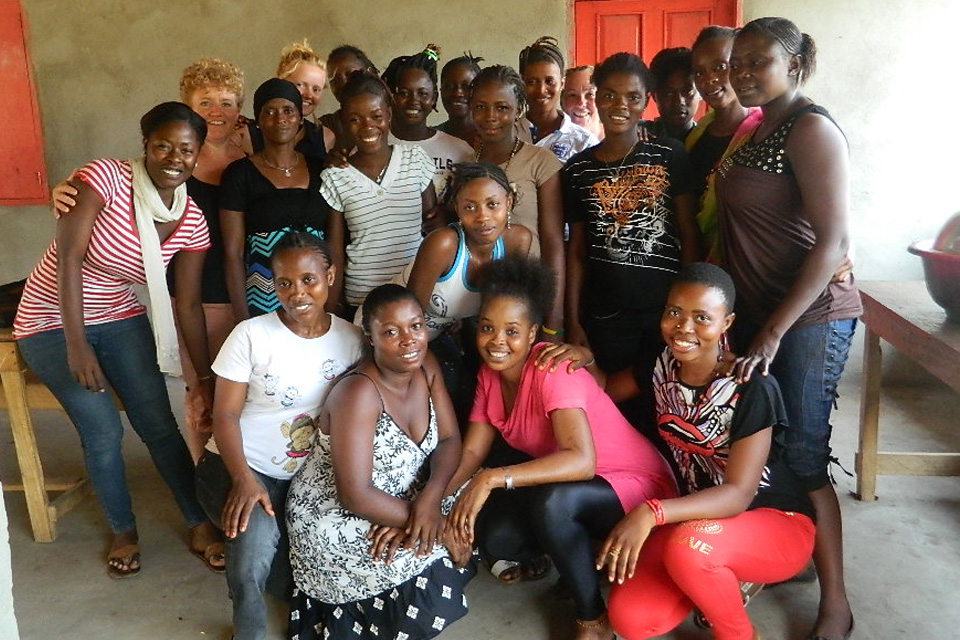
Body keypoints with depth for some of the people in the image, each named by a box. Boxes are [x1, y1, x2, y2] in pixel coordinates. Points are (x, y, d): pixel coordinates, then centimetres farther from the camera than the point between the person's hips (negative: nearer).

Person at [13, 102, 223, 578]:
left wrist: (207, 381, -3)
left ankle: (200, 525, 17)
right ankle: (123, 532, 17)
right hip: (52, 323, -3)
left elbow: (188, 306, -4)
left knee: (159, 424, -1)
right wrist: (76, 344, -32)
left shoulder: (192, 222, -8)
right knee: (104, 431, -8)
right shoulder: (106, 178, -22)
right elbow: (69, 257, -26)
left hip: (120, 319, 4)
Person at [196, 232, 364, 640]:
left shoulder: (351, 340, -2)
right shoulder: (251, 335, -12)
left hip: (309, 477, 3)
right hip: (238, 466, -3)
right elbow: (225, 415, -10)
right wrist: (243, 480, -23)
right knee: (257, 536, -32)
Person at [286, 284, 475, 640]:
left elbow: (449, 440, -5)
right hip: (333, 517, -8)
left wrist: (431, 497, -24)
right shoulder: (358, 393, -27)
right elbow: (356, 495, -30)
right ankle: (353, 610, 9)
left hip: (398, 501, 8)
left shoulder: (426, 367, -6)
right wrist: (429, 524, -24)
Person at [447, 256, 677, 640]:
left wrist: (492, 479, -44)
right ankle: (579, 557, 12)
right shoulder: (491, 373, -3)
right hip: (571, 485, 7)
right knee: (493, 537, -16)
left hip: (636, 485, -6)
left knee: (551, 500, -35)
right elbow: (470, 453, -5)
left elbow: (581, 461, -39)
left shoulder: (552, 370, -26)